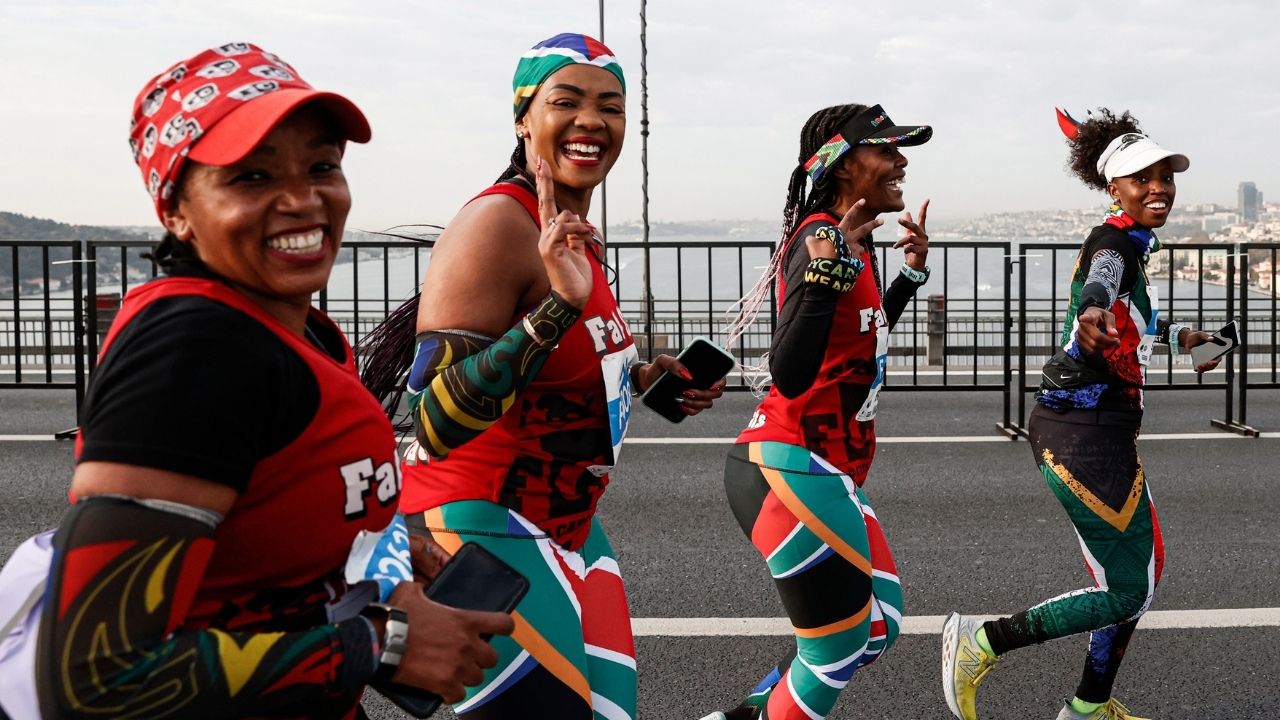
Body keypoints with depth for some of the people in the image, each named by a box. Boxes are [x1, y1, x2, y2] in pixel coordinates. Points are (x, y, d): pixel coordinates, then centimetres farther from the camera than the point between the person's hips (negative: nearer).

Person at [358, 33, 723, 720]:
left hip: (564, 528, 9)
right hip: (479, 534, -9)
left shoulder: (573, 233, 8)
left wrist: (644, 378, 10)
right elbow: (436, 426, -28)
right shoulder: (496, 224, -19)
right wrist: (558, 307, -34)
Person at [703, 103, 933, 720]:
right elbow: (790, 374, -30)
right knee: (839, 654, 2)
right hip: (792, 470, -10)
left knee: (878, 626, 18)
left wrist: (912, 272, 22)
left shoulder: (853, 238, 10)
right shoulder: (822, 238, -19)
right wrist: (829, 268, -37)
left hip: (827, 472, 10)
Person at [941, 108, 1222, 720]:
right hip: (1085, 434, -10)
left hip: (1099, 432, 10)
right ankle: (981, 642, 1)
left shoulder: (1129, 243, 16)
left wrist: (1175, 338, 48)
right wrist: (1092, 312, -62)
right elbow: (1099, 283, -40)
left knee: (1140, 576, 18)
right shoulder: (1116, 240, -14)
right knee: (1126, 593, -4)